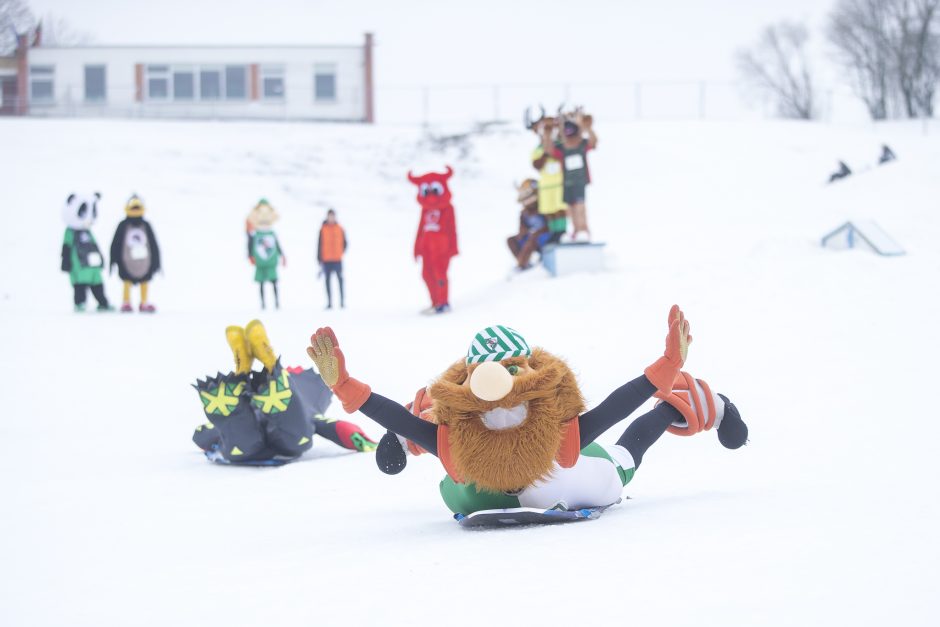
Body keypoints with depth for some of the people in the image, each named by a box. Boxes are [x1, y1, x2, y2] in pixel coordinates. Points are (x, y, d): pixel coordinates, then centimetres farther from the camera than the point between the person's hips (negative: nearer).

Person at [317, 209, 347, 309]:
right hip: (326, 260, 0)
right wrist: (319, 259, -1)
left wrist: (341, 253, 2)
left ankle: (342, 301, -2)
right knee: (327, 280, 2)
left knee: (340, 279, -5)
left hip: (337, 260, 0)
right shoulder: (323, 229, 2)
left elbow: (344, 243, 12)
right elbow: (319, 244, 3)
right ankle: (329, 302, 4)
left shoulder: (339, 229, 5)